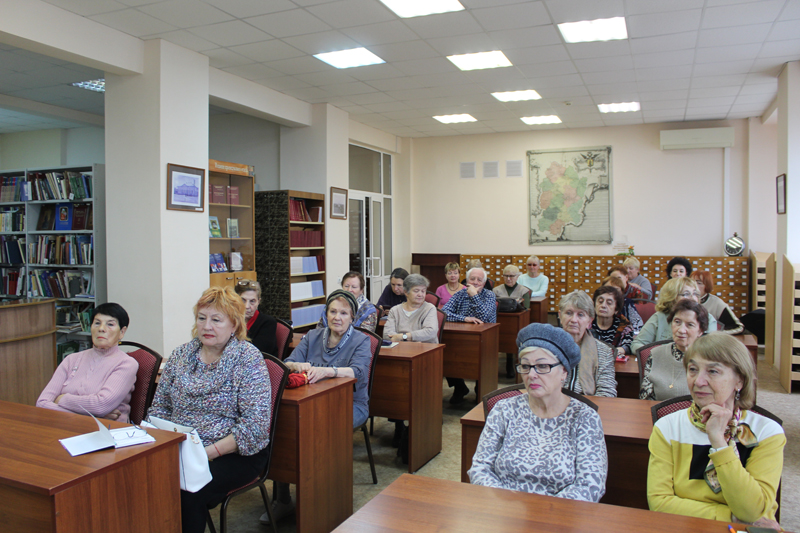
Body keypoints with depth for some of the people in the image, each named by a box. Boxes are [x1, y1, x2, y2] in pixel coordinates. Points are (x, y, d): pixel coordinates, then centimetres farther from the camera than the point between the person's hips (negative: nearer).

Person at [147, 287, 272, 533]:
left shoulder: (248, 359, -8)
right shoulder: (180, 355, 9)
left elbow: (255, 425, -15)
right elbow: (159, 408, 15)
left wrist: (208, 452, -19)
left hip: (234, 455, -4)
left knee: (186, 492, -29)